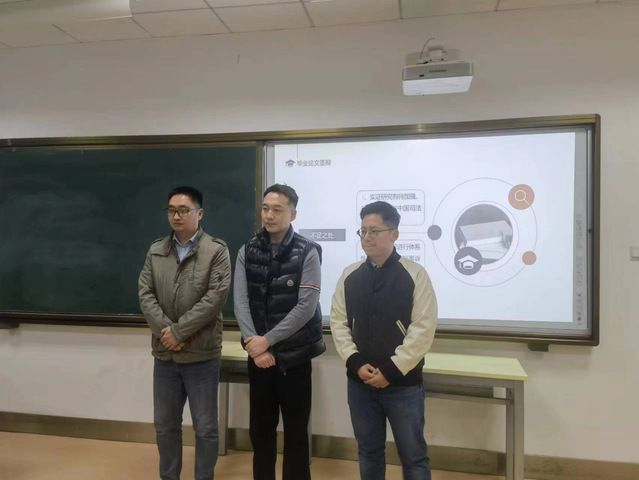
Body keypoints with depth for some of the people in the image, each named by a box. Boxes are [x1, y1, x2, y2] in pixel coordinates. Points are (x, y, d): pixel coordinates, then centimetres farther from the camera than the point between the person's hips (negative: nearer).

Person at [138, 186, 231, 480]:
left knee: (205, 428, 9)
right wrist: (164, 330, -13)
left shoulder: (216, 250, -7)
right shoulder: (156, 251, 7)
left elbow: (215, 297, -15)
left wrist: (179, 331, -16)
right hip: (164, 353, 5)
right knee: (164, 425, 19)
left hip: (201, 355, -4)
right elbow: (145, 293, 1)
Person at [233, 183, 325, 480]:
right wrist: (254, 344, -15)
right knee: (260, 428, 15)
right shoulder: (247, 251, 1)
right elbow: (240, 302, -4)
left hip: (294, 355, -3)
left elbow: (306, 308, -15)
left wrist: (267, 340, -15)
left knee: (296, 431, 10)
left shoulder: (307, 252, -10)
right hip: (258, 355, 3)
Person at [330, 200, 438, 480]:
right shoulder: (349, 276, 4)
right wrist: (356, 363, -9)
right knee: (369, 452, 18)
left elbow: (423, 329, -11)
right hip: (360, 382, 4)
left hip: (403, 384, -3)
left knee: (413, 455, 9)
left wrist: (391, 371, -14)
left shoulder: (415, 274, -8)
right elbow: (338, 322, 4)